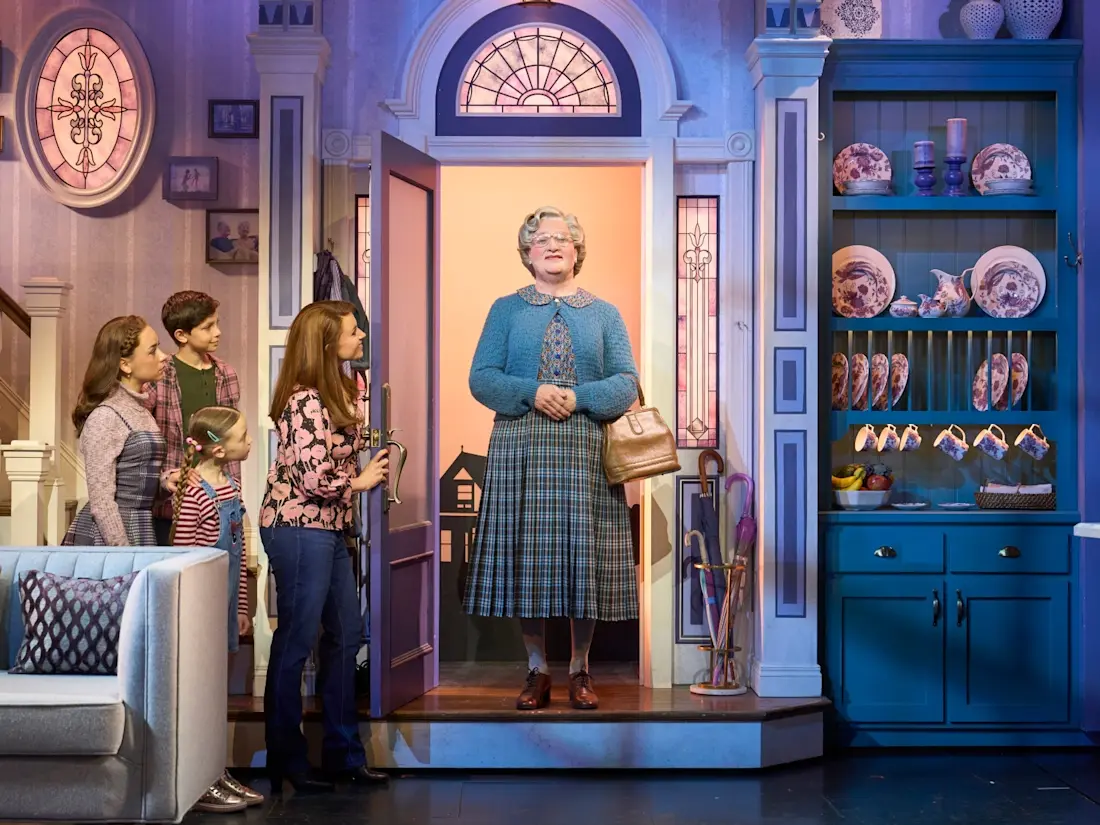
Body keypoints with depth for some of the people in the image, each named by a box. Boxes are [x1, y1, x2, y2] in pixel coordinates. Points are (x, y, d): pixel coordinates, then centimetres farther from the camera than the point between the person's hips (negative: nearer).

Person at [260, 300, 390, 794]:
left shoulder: (341, 392, 13)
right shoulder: (305, 400, -18)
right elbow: (315, 477, -22)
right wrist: (361, 481, -7)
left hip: (329, 531, 10)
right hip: (299, 528, -10)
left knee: (345, 636, 13)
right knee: (296, 642, -2)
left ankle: (343, 753, 23)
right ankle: (285, 762, 9)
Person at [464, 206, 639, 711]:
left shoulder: (604, 314, 12)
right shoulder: (506, 310, 10)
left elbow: (626, 383, 3)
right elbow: (481, 379, 1)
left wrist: (578, 397, -14)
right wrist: (532, 392, -15)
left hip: (586, 449, 0)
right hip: (520, 447, 0)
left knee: (582, 552, -1)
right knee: (525, 553, -1)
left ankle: (580, 669, 13)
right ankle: (537, 670, 11)